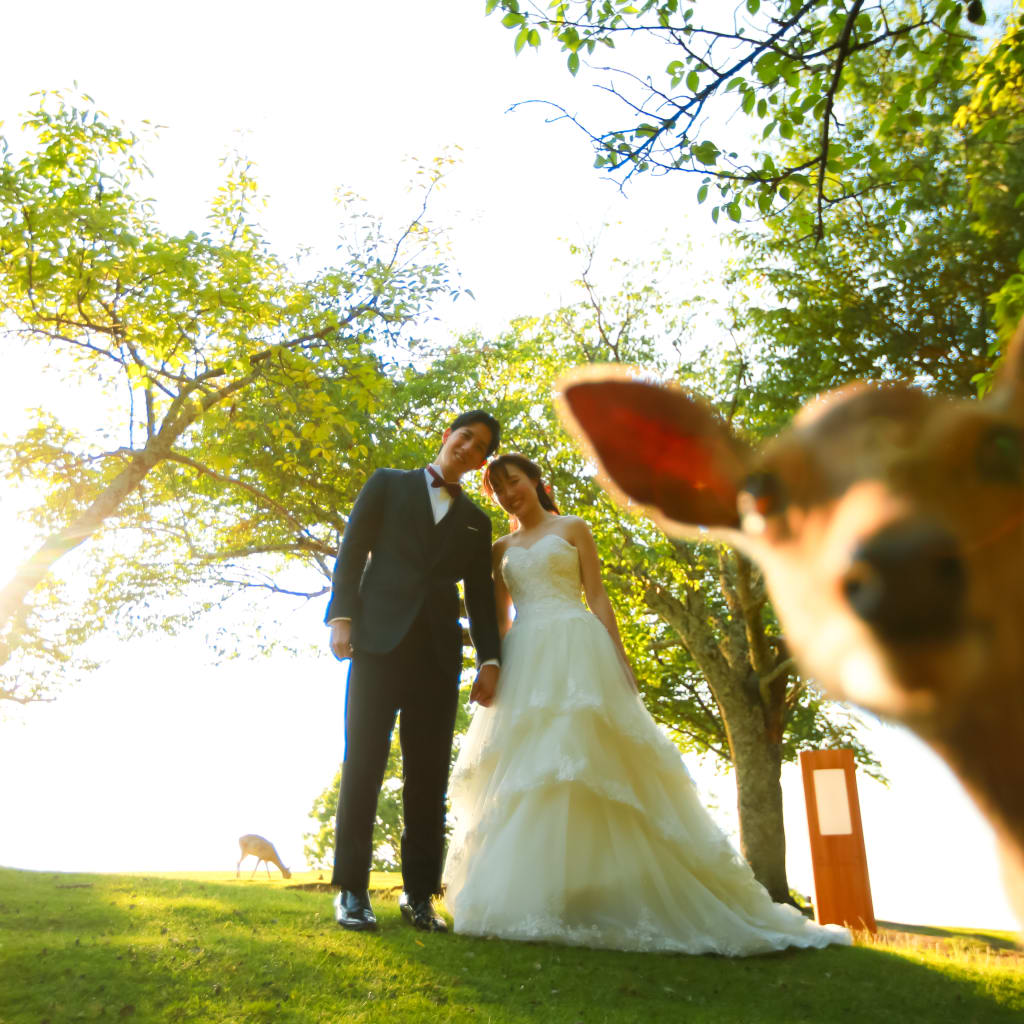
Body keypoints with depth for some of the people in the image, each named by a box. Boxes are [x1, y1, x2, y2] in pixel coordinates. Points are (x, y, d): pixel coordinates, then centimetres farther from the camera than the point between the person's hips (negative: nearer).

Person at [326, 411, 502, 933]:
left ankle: (420, 895, 9)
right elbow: (352, 551, 4)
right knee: (364, 763, -3)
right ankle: (352, 891, 3)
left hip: (439, 651, 3)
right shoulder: (388, 483, 14)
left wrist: (489, 660, 4)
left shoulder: (476, 521, 20)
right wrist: (342, 615, -9)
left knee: (429, 774, 2)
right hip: (380, 639, -3)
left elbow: (481, 596, 16)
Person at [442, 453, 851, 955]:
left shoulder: (572, 529, 10)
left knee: (587, 769, -12)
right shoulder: (501, 549, 19)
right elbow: (498, 617, 18)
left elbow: (598, 597, 3)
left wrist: (618, 659, -8)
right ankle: (531, 899, 5)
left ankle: (603, 897, -6)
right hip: (524, 663, 4)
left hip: (575, 654, -4)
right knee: (521, 776, -1)